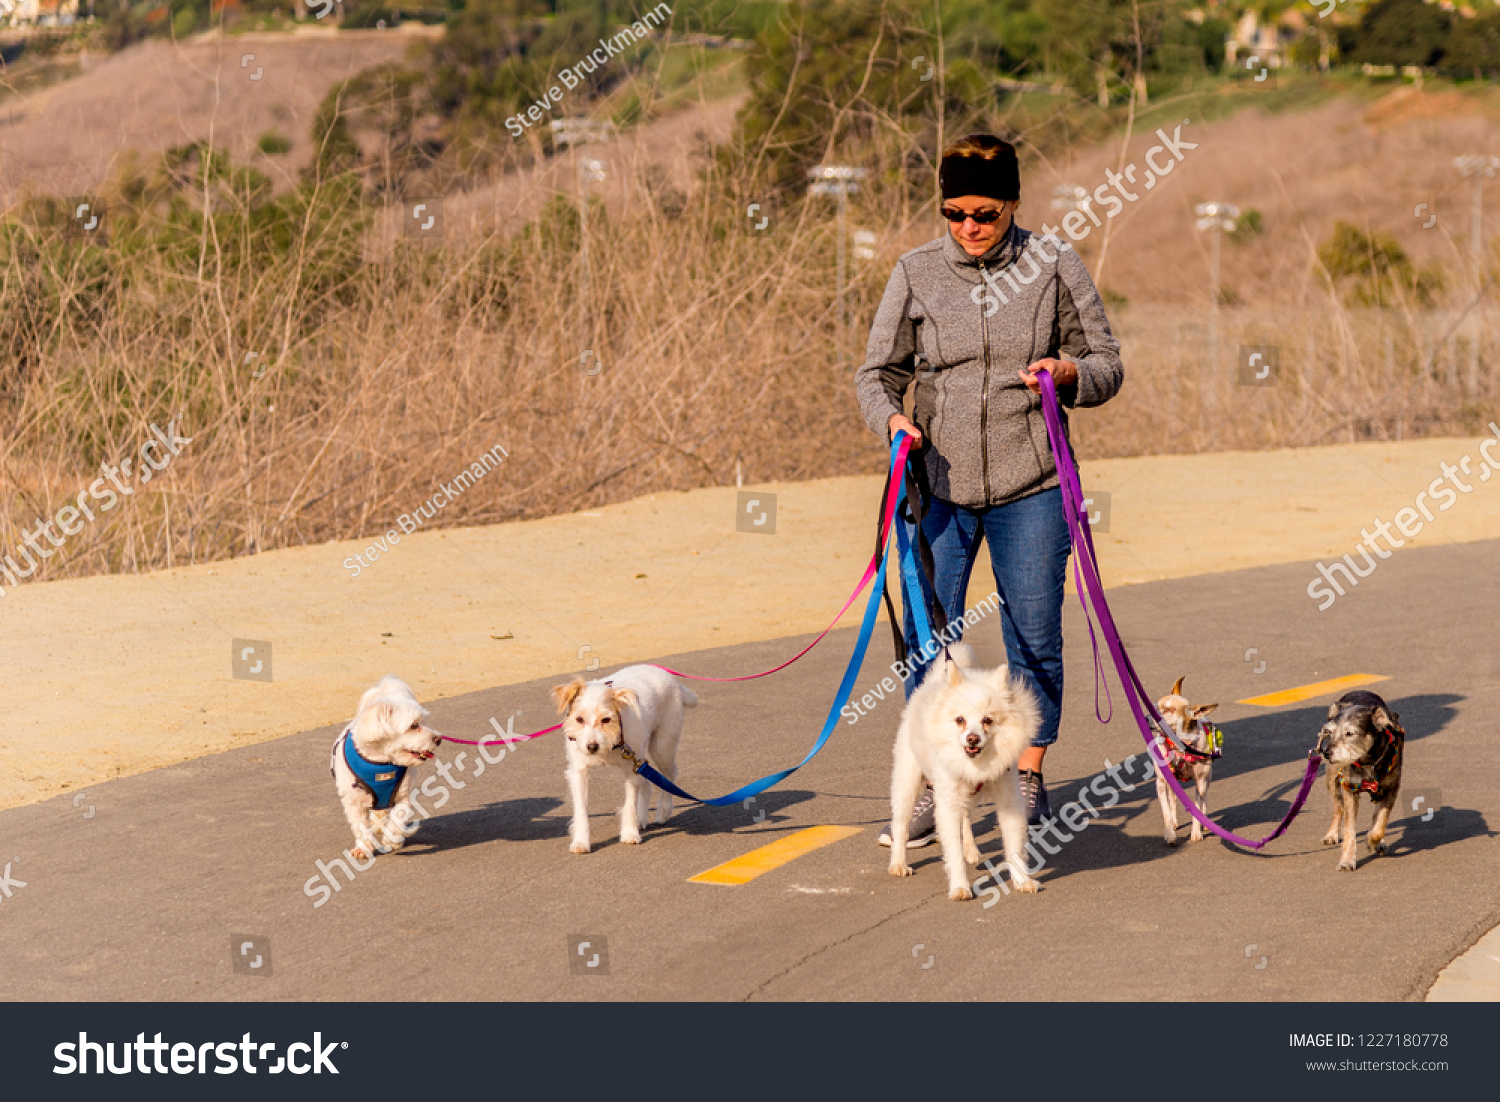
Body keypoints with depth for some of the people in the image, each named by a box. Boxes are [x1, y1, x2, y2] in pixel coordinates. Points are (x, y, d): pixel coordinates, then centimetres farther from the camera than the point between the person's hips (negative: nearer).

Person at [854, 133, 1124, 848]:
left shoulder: (1053, 267, 1)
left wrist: (1069, 374, -16)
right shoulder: (916, 274, 3)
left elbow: (1106, 362, 6)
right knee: (927, 639, -1)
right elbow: (878, 372, 8)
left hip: (1029, 490, -1)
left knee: (1034, 636, 6)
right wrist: (891, 419, -14)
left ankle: (1030, 779, 22)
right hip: (938, 483, 1)